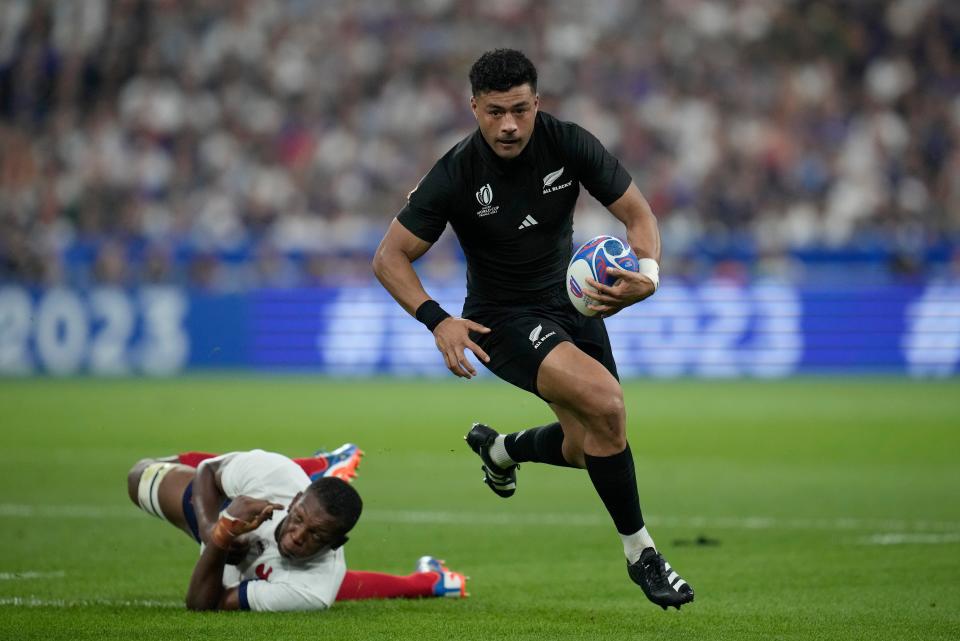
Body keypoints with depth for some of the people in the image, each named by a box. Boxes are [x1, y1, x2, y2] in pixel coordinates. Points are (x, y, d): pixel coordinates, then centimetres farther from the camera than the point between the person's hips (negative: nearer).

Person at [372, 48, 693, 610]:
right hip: (504, 318, -5)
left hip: (574, 303, 5)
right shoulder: (456, 175, -21)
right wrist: (438, 321, -29)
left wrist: (648, 274, -29)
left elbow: (637, 212, -8)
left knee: (588, 446, 10)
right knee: (604, 401, -28)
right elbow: (390, 257, -14)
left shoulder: (569, 144, -14)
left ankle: (499, 449, 45)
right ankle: (640, 552, -12)